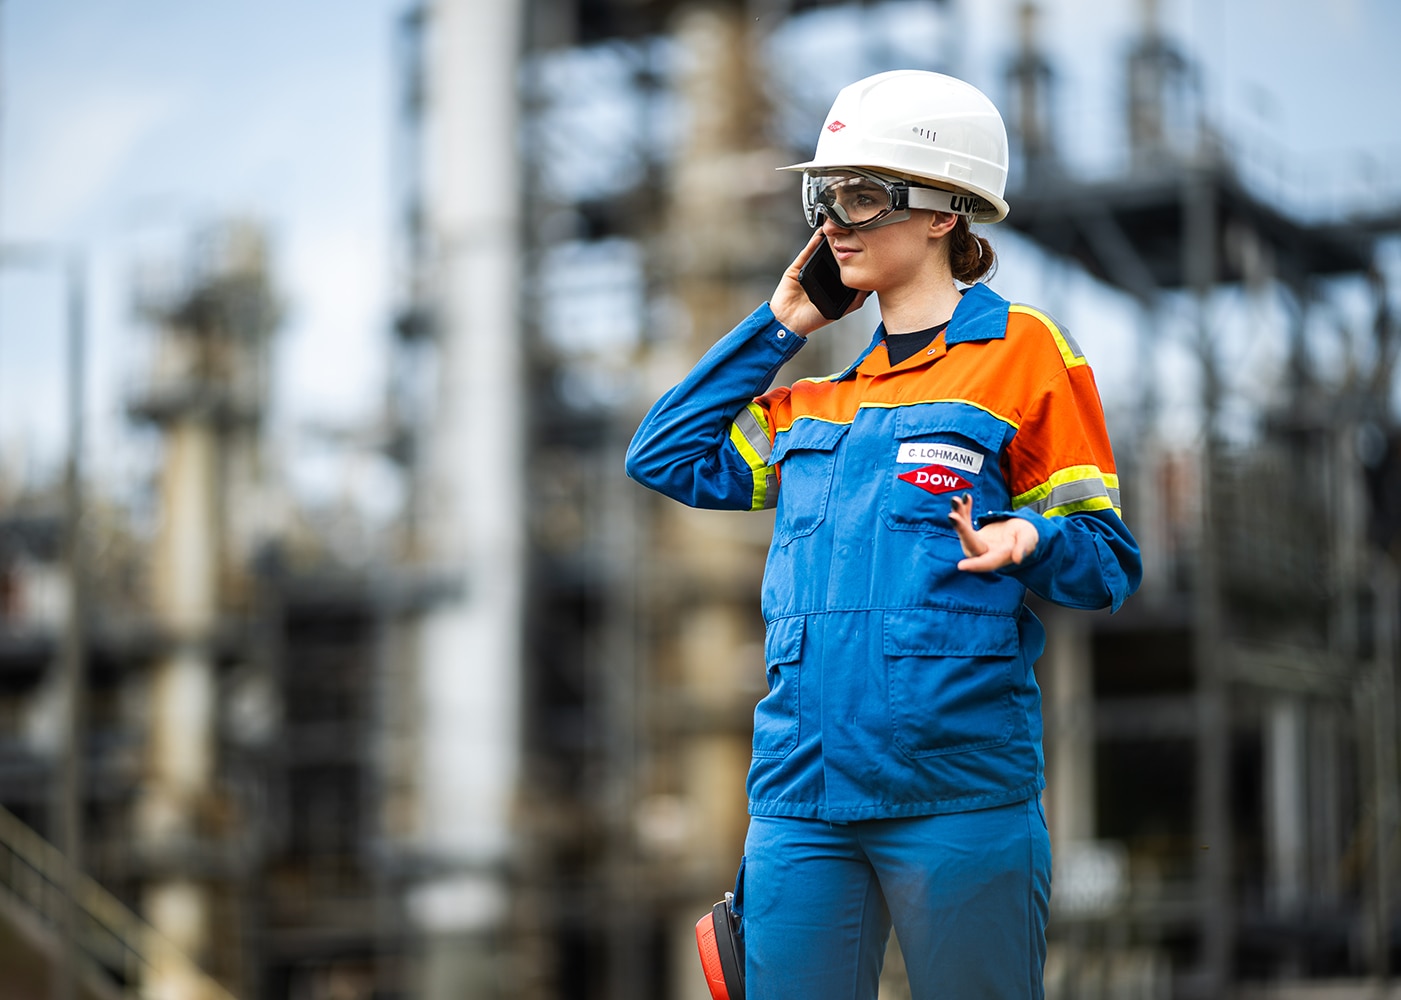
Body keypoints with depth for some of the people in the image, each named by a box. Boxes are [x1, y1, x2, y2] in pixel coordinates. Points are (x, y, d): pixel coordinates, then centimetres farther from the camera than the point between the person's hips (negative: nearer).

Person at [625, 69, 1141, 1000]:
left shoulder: (1022, 350, 2)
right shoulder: (821, 396, 21)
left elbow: (1108, 561, 0)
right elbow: (667, 458, 21)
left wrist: (1026, 540, -22)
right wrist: (776, 329, 18)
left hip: (957, 787, -5)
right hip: (803, 791, 5)